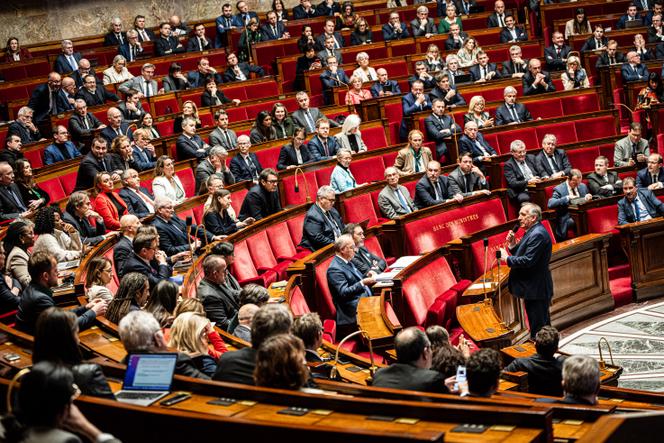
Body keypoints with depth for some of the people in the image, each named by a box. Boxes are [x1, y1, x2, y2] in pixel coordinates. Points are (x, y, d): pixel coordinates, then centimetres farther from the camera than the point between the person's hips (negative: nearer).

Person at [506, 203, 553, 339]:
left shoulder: (538, 234, -20)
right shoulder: (532, 232, 13)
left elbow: (528, 260, -25)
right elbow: (523, 255, 16)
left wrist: (508, 259, -15)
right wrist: (513, 246, 0)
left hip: (536, 291, -11)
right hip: (533, 288, 11)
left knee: (538, 329, -4)